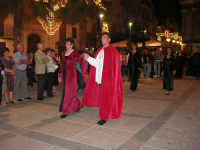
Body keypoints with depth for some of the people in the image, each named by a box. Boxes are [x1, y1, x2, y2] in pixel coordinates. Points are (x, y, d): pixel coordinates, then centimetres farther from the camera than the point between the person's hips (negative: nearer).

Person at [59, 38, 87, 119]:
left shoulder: (75, 53, -7)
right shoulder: (64, 53, 12)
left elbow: (82, 63, -5)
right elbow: (62, 65, 14)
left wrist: (83, 74, -5)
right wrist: (60, 75, 12)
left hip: (71, 74, -7)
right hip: (64, 74, 7)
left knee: (68, 92, -4)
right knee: (71, 92, 14)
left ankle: (66, 111, 3)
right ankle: (77, 106, 33)